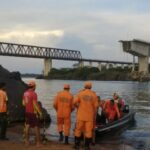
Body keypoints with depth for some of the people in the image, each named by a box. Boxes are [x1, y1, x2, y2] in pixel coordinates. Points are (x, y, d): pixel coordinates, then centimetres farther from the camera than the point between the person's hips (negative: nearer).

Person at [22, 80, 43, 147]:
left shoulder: (25, 93, 5)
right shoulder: (34, 94, -18)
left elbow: (23, 103, 11)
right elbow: (35, 104, -20)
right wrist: (40, 112, -14)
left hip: (27, 112, 7)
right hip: (33, 112, -7)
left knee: (27, 126, 12)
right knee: (36, 127, 0)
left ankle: (27, 141, 17)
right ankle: (38, 142, 3)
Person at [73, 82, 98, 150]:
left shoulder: (80, 93, -2)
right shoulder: (94, 95, 0)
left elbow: (74, 102, -12)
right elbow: (95, 106, -2)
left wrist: (78, 107, 9)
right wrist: (94, 116, 7)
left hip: (81, 115, 0)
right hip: (90, 116, 0)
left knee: (78, 129, 9)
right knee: (88, 131, 5)